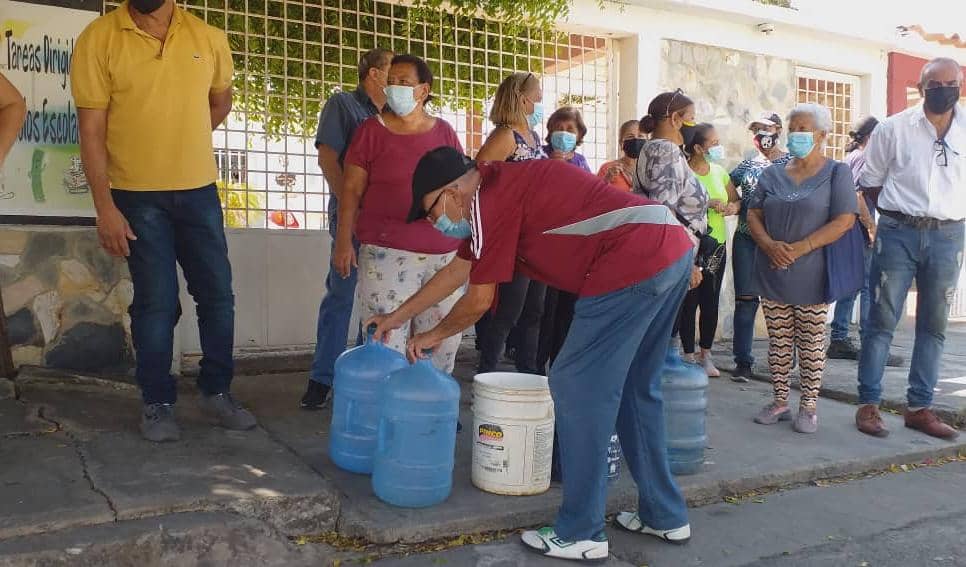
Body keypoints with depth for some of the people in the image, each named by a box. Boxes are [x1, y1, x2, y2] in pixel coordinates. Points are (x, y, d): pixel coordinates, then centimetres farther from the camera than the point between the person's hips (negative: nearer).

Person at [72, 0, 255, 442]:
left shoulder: (210, 38, 1)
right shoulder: (99, 38, -8)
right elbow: (91, 129, -9)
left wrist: (183, 141, 11)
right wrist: (105, 207, -13)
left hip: (199, 191, 3)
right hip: (137, 196, -3)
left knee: (217, 294, 8)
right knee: (156, 302, 2)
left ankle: (217, 391, 25)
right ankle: (158, 403, 20)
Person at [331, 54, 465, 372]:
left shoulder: (445, 132, 11)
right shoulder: (372, 130, 3)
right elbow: (352, 191, 1)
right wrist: (344, 240, -5)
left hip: (444, 253, 4)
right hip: (388, 252, -3)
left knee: (443, 340, 7)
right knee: (387, 340, -5)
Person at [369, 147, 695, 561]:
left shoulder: (491, 200, -9)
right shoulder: (501, 186, 21)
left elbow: (479, 300, -2)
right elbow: (457, 270, 29)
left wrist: (434, 335, 17)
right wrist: (399, 315, 36)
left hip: (634, 263, -10)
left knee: (578, 387, -1)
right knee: (635, 390, 19)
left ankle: (581, 534, 8)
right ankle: (665, 516, 29)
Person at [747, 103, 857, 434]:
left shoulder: (836, 173, 0)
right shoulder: (773, 175, 12)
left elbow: (844, 220, -10)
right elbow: (753, 214, 7)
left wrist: (800, 249, -18)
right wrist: (770, 245, -13)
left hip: (811, 273, -4)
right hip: (772, 272, 4)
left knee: (811, 342, 3)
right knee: (778, 341, 9)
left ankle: (809, 407, 13)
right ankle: (780, 403, 18)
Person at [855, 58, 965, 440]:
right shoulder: (894, 128, -2)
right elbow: (869, 181, 6)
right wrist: (894, 215, 6)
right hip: (898, 233, -3)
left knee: (933, 325, 8)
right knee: (882, 321, 0)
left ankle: (919, 407, 19)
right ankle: (868, 404, 8)